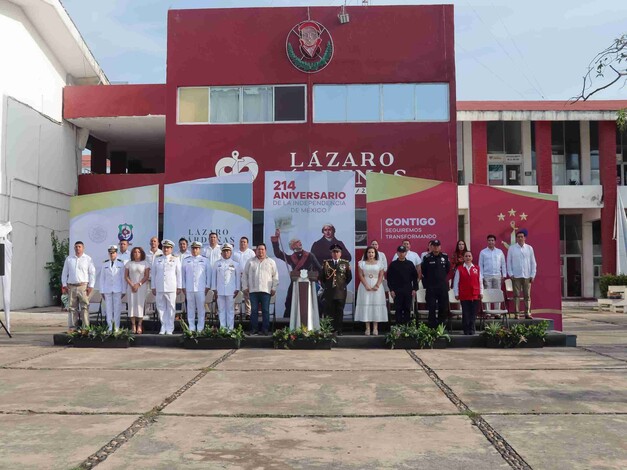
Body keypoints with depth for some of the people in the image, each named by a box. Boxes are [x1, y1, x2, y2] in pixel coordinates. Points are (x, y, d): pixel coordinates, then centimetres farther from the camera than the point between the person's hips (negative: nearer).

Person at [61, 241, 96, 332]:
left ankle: (86, 327, -5)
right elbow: (64, 273, 16)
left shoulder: (87, 259, 6)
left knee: (85, 307, -6)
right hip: (71, 286, 3)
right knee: (72, 308, 4)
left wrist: (91, 286, -4)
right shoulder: (69, 259, 14)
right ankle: (72, 327, 9)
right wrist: (64, 285, 7)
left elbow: (92, 273, 4)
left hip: (83, 286, -3)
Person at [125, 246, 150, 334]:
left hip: (142, 287, -2)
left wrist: (138, 284, -11)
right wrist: (131, 285, -6)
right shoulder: (129, 263, 10)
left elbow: (147, 276, -1)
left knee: (140, 304, -6)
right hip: (131, 287, 2)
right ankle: (133, 325, -1)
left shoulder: (145, 263, 5)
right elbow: (126, 276, 7)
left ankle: (139, 325, -6)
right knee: (131, 304, -3)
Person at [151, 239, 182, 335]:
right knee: (161, 308, 3)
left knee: (170, 308, -2)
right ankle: (163, 328, 11)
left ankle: (169, 329, 3)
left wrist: (179, 287, 2)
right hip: (159, 288, 2)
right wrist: (153, 287, 7)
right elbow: (153, 274, 12)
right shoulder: (157, 260, 12)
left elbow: (178, 274, 6)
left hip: (171, 288, -2)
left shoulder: (176, 260, 7)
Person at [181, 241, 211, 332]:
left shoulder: (205, 260, 7)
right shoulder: (186, 260, 10)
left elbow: (208, 274, 7)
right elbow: (182, 274, 11)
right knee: (190, 308, 4)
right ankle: (191, 328, 10)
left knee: (201, 308, -1)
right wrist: (183, 287, 6)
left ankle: (200, 328, 5)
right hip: (189, 289, 1)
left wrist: (207, 286, 2)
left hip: (201, 288, -1)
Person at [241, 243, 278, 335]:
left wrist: (274, 288, 2)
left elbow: (275, 276, 9)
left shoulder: (271, 262, 10)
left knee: (265, 311, -1)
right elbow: (245, 275, 12)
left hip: (266, 290, -1)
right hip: (253, 290, 1)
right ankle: (253, 329, 8)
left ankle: (265, 329, 4)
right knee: (254, 310, 2)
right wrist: (245, 287, 5)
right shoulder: (250, 262, 12)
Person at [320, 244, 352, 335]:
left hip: (341, 291, 0)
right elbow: (321, 276, 12)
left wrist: (343, 285, 7)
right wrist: (325, 285, 7)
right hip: (329, 292, 0)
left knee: (339, 312, 2)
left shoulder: (345, 263, 6)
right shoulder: (326, 263, 8)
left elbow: (349, 277, 11)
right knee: (329, 312, -2)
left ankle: (339, 331, 7)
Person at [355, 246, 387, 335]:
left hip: (377, 287, 1)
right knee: (366, 305, -3)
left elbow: (381, 276, 2)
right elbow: (361, 276, -1)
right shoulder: (362, 263, 7)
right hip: (365, 286, 0)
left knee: (376, 305, -2)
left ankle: (375, 328, 0)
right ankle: (367, 328, -1)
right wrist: (366, 285, -14)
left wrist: (377, 286, -13)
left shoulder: (379, 263, 8)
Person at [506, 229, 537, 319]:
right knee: (516, 295, -1)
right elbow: (509, 262, 4)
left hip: (527, 276, 1)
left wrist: (532, 275, 3)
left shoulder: (529, 248, 8)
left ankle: (527, 313, 6)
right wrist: (510, 274, -3)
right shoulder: (511, 248, 5)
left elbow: (533, 262, 9)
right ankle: (516, 313, 2)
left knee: (527, 295, 2)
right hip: (516, 276, -1)